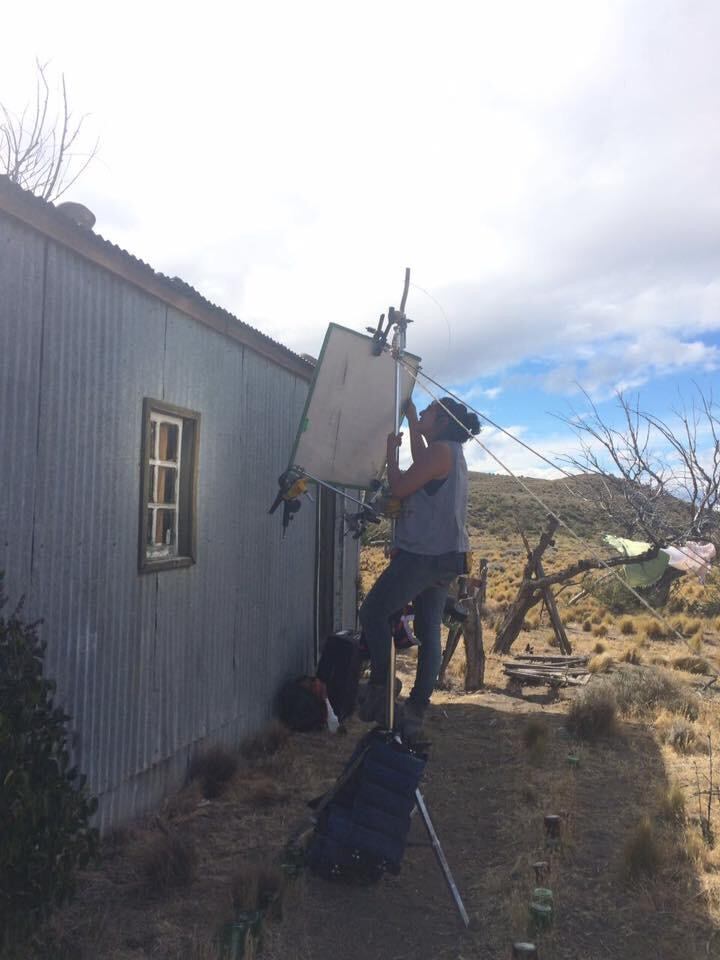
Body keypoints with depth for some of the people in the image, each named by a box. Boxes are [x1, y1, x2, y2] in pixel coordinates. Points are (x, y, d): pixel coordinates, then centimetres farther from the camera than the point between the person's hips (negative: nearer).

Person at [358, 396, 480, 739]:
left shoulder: (441, 450, -12)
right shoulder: (451, 454, 17)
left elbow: (399, 488, -14)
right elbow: (421, 463, 35)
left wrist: (391, 450, 0)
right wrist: (411, 419, 37)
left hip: (423, 555, -10)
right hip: (444, 557, 10)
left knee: (373, 612, 2)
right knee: (429, 632, 8)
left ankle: (380, 690, 3)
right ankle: (416, 711, 13)